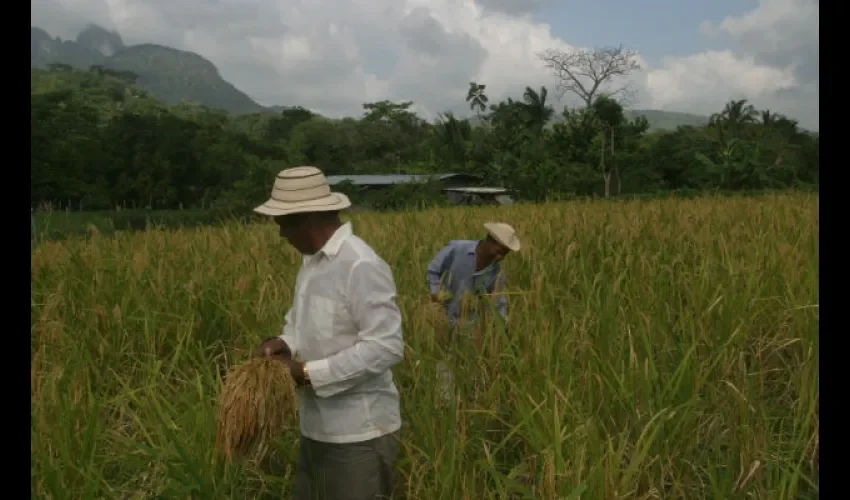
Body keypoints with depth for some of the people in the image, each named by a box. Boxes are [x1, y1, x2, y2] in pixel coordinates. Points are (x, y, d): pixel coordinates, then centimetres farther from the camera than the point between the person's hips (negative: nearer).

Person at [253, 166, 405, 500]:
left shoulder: (361, 266, -21)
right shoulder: (313, 261, 7)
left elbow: (386, 347, -25)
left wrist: (309, 373, -23)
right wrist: (285, 343, -5)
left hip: (358, 436, -9)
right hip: (317, 429, 9)